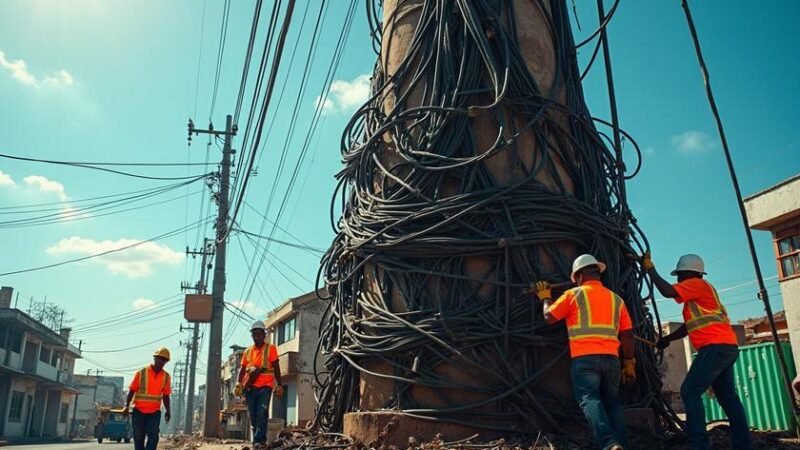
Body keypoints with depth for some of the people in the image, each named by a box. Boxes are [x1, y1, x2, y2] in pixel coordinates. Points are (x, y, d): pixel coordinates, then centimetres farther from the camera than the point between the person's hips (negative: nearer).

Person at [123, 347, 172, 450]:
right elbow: (132, 391, -2)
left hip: (155, 412, 1)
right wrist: (127, 405, -13)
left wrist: (167, 411, 0)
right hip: (138, 411, -1)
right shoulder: (141, 373, -5)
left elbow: (166, 396, 8)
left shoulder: (166, 376, 3)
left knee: (153, 435, -14)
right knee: (138, 436, 5)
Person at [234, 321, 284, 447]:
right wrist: (238, 384, -3)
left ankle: (258, 440, -12)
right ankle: (259, 440, 19)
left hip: (265, 386, -4)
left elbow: (276, 368, -2)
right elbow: (242, 369, 11)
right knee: (253, 415, 8)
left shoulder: (270, 348, 1)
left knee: (261, 414, -14)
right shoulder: (248, 351, 12)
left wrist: (279, 385, -8)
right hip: (251, 386, 4)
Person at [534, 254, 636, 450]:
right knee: (611, 402, 14)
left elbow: (549, 317, 10)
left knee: (590, 400, -10)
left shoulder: (574, 295, 4)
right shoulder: (616, 299, 16)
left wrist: (545, 297, 28)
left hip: (585, 359, -4)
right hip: (611, 359, 5)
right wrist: (629, 363, 21)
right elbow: (627, 335, 14)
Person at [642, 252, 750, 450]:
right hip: (726, 347, 11)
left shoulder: (697, 284, -3)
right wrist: (666, 339, 26)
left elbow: (667, 291, -19)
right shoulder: (697, 291, 26)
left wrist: (650, 269, -9)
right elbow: (688, 327, 29)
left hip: (716, 346, -11)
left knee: (690, 391, -12)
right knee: (727, 396, 12)